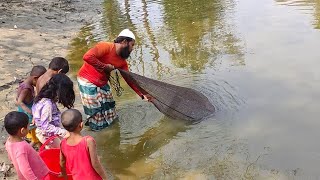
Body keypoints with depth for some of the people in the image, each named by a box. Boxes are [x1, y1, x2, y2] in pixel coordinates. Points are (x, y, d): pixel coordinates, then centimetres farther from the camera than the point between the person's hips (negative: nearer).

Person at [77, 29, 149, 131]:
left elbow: (129, 80, 5)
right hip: (87, 81, -8)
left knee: (108, 106, 13)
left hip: (102, 84, 8)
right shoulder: (106, 47, -22)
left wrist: (142, 95, 0)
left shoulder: (122, 61, 2)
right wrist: (105, 67, -25)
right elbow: (87, 57, -34)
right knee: (96, 110, 1)